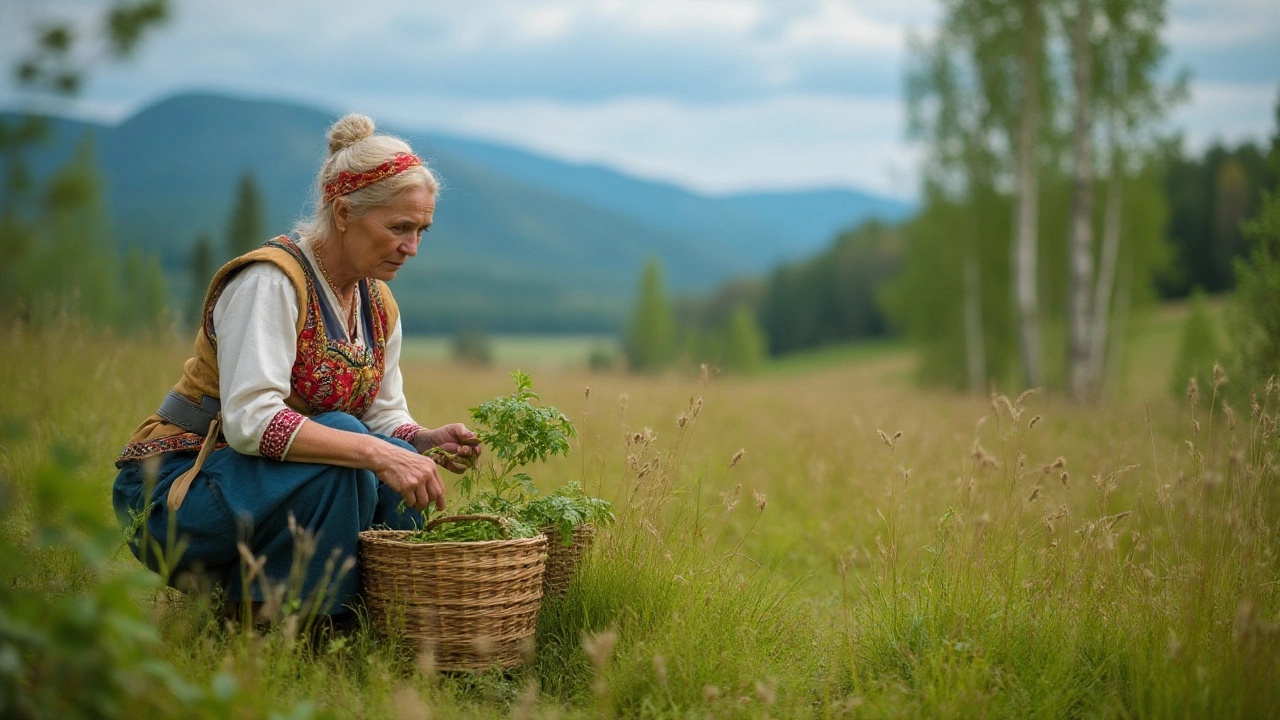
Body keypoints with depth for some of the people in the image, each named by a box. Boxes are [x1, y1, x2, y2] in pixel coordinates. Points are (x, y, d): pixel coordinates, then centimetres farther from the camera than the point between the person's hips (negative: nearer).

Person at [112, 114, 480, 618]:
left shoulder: (379, 306, 6)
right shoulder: (272, 280, -20)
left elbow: (384, 415, 8)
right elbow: (250, 419, -31)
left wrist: (427, 440, -15)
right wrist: (377, 453, -38)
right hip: (173, 488, -7)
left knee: (406, 469, -15)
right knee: (341, 447, -29)